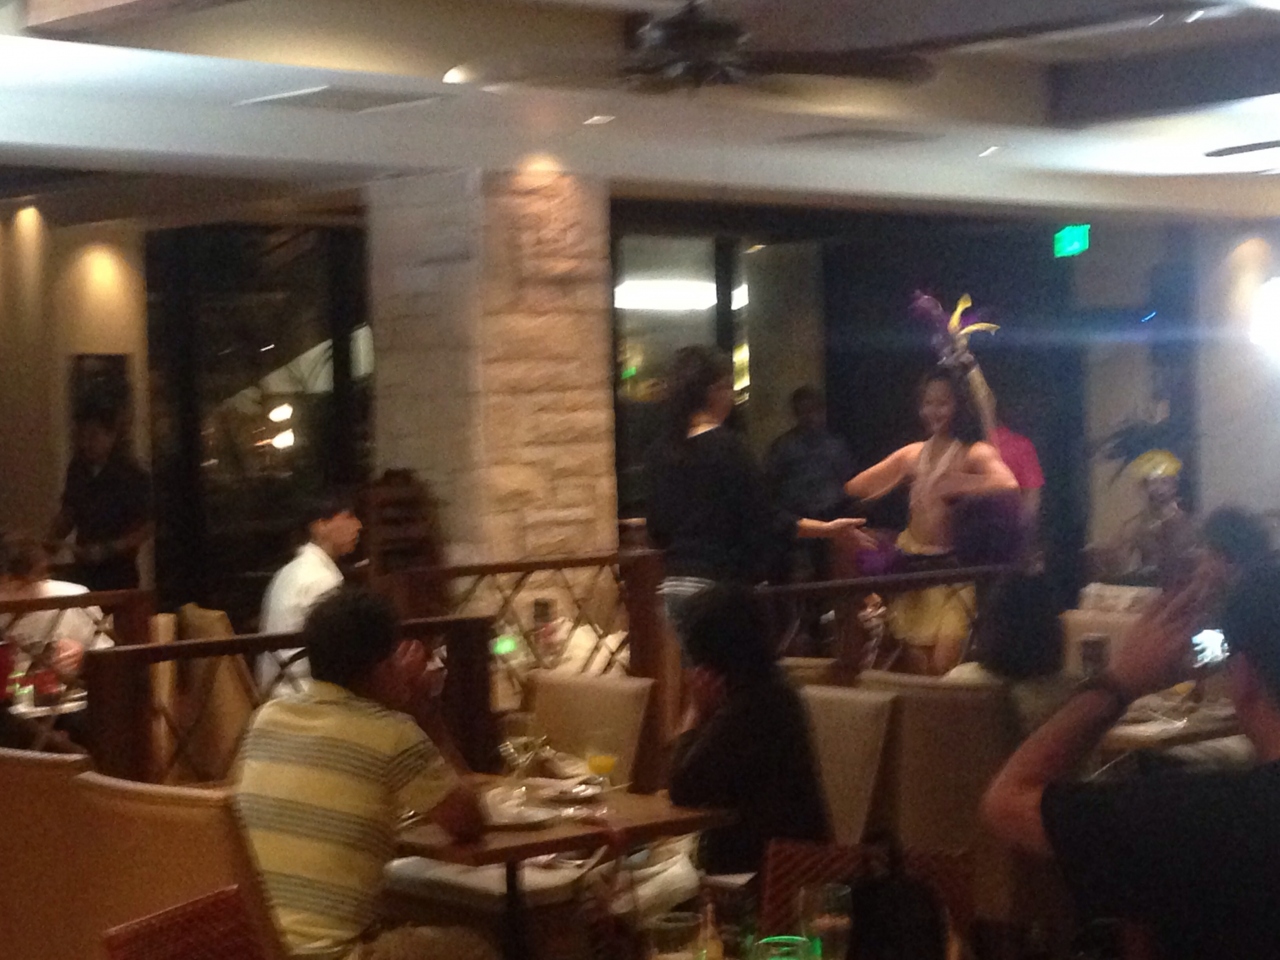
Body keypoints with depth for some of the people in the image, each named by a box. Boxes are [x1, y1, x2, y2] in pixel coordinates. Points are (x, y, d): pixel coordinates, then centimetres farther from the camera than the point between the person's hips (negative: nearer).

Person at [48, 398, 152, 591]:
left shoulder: (133, 477, -12)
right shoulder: (77, 470, 5)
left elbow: (146, 528, -11)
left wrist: (108, 549, -19)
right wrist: (51, 541, 0)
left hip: (119, 576, -5)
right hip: (83, 572, 5)